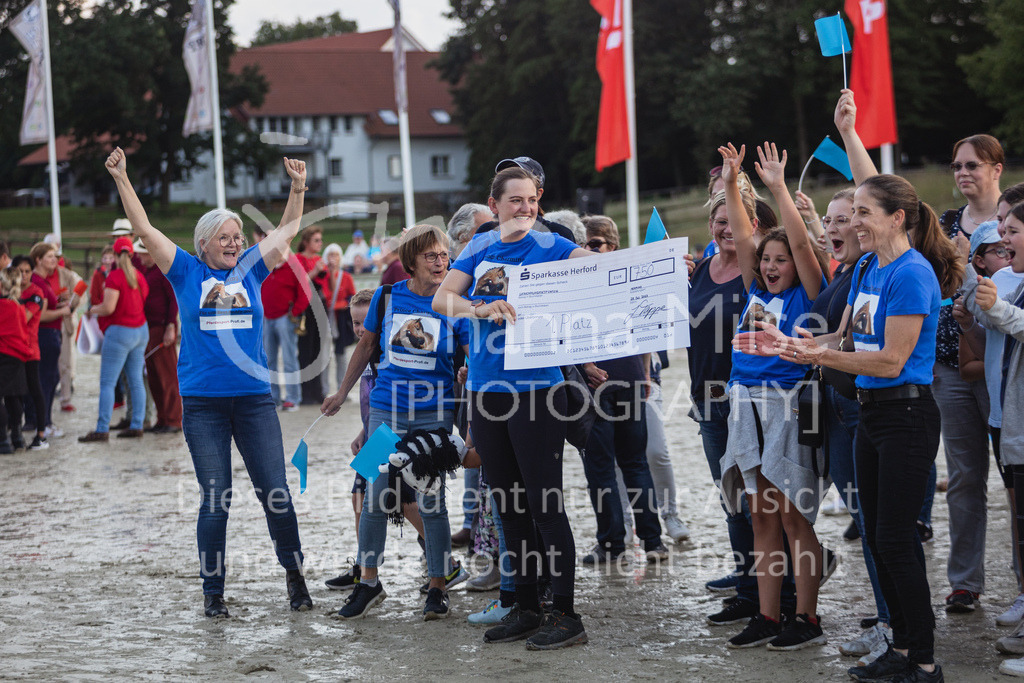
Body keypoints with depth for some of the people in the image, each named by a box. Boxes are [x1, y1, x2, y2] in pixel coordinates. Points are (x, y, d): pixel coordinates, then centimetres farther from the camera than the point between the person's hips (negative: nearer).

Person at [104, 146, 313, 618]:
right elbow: (144, 229, 3)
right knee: (215, 500, 1)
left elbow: (287, 230, 17)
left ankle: (295, 575, 16)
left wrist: (298, 188, 10)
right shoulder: (188, 273, 5)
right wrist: (121, 179, -1)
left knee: (276, 493, 0)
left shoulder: (250, 270, 10)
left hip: (254, 399, 2)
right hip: (203, 402, -2)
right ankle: (212, 591, 12)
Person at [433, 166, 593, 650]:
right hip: (485, 388, 5)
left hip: (535, 388, -5)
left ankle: (566, 615, 1)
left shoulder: (549, 246, -3)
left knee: (545, 503, -5)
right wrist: (482, 309, -19)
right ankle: (526, 609, 22)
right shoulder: (480, 248, 9)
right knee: (508, 504, 12)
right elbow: (441, 299, -2)